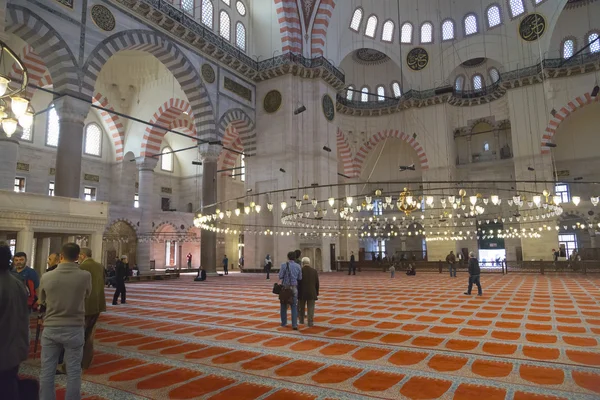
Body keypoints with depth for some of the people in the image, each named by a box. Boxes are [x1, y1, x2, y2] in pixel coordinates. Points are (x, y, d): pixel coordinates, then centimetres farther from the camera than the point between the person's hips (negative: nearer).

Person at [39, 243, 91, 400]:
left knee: (47, 370, 13)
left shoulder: (46, 277, -9)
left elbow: (42, 301, 9)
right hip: (75, 329, -1)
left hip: (50, 328, 1)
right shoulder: (85, 276, -14)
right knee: (73, 371, 9)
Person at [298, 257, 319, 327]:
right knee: (311, 308, 4)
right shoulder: (314, 271, -1)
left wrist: (296, 292, 3)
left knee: (301, 308, 16)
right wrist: (317, 293, 12)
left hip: (302, 293, -1)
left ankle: (301, 321, 26)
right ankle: (310, 323, 2)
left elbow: (297, 282, -6)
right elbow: (317, 283, 3)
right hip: (312, 293, 1)